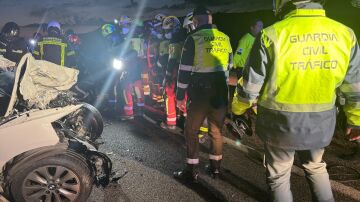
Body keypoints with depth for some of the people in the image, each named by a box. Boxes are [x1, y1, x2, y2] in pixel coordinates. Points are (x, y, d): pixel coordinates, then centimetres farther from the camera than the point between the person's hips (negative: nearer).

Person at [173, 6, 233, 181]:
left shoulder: (194, 38, -7)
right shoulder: (225, 38, 9)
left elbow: (185, 69, -9)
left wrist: (180, 95, -3)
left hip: (200, 91, -5)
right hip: (221, 91, 5)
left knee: (191, 130, 6)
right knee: (217, 130, 15)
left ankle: (191, 171, 11)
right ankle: (215, 167, 25)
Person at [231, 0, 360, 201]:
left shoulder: (272, 35, -18)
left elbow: (251, 84, -11)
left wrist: (238, 109, 8)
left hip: (280, 122, -3)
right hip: (321, 123, 4)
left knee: (279, 176, 17)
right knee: (315, 167, 30)